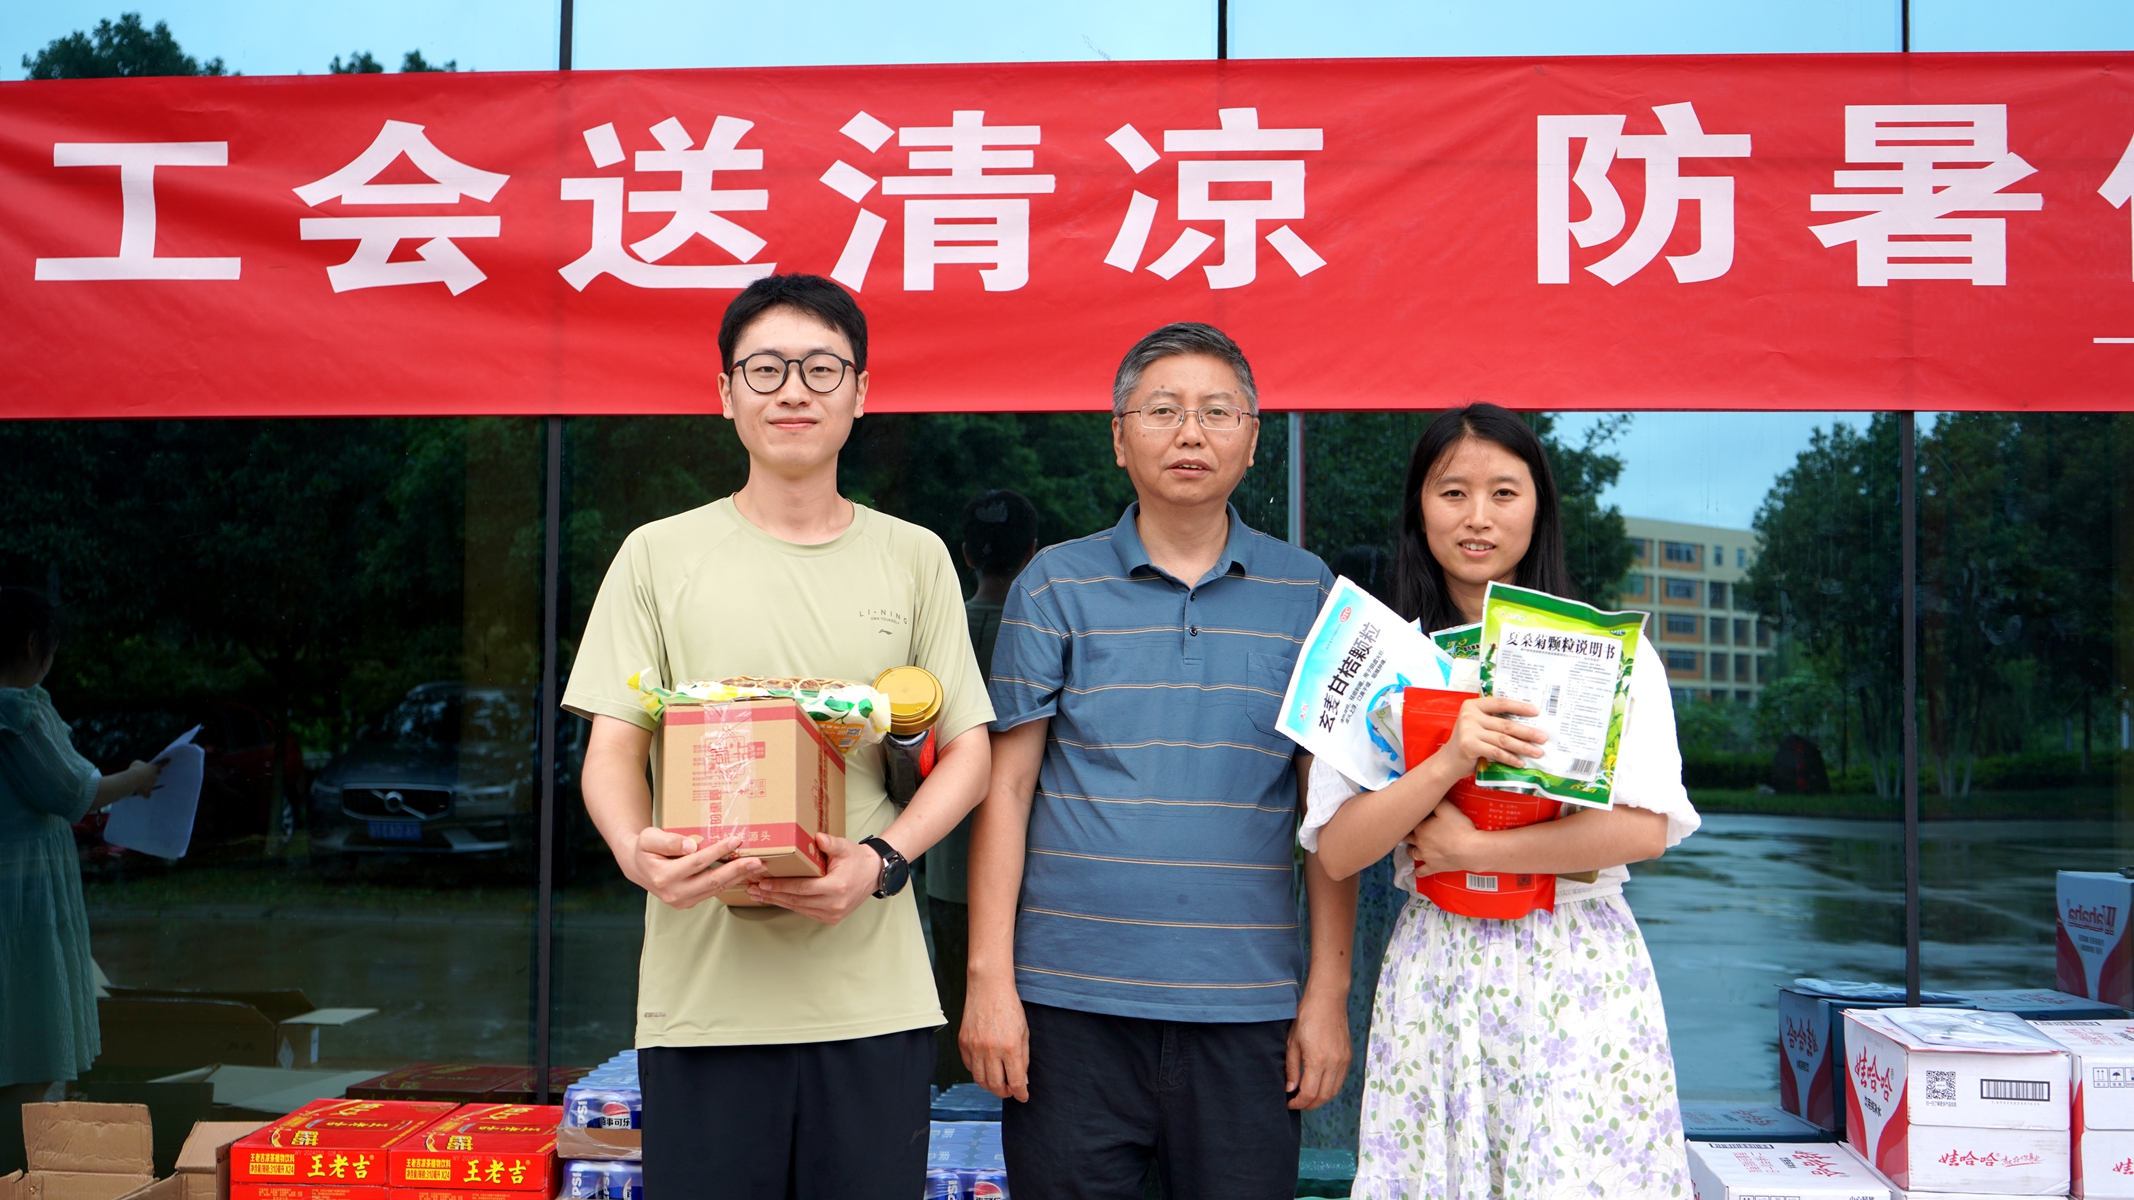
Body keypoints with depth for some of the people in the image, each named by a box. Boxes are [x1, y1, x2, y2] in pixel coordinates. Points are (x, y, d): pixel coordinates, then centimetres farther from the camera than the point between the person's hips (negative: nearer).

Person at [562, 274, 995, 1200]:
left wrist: (881, 861, -10)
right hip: (702, 990, -1)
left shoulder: (914, 558, 9)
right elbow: (612, 748, 4)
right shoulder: (660, 554, 7)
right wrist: (638, 850, -18)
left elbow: (967, 751, 9)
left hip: (875, 994, 1)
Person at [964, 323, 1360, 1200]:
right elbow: (1006, 786, 3)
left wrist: (1329, 990, 2)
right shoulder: (1055, 585, 4)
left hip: (1248, 1007, 1)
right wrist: (989, 977, -3)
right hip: (1072, 998, 0)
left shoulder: (1306, 594, 7)